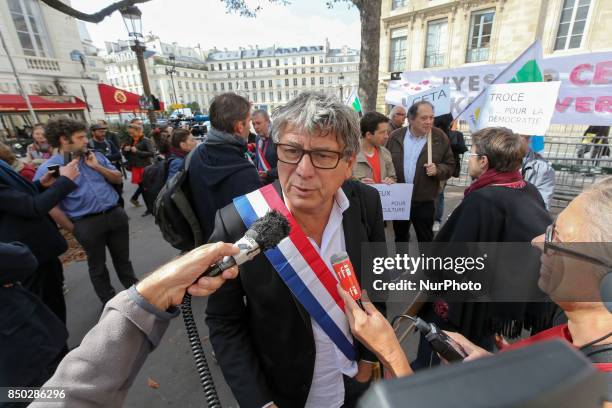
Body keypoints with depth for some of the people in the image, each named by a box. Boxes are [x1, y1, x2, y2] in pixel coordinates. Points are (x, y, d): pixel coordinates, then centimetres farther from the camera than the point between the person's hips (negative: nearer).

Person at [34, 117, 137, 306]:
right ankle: (109, 301, 32)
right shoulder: (48, 169, -7)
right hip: (88, 223, -3)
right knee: (97, 265, 14)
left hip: (116, 214, 4)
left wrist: (98, 167, -8)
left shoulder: (95, 156, 6)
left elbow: (118, 178, 7)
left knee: (122, 258, 18)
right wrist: (75, 230, -7)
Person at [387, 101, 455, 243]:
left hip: (424, 202, -2)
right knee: (400, 237, 22)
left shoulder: (440, 138, -3)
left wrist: (437, 170, -20)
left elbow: (450, 166, 2)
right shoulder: (395, 136, 0)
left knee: (426, 239, 9)